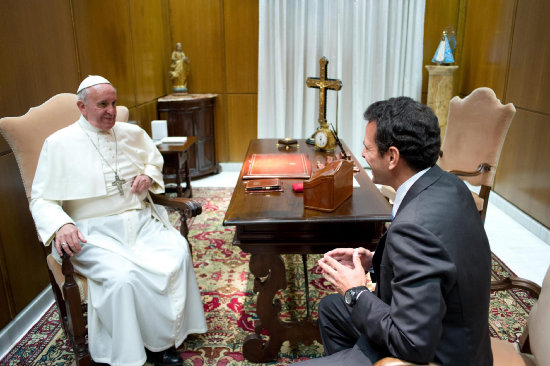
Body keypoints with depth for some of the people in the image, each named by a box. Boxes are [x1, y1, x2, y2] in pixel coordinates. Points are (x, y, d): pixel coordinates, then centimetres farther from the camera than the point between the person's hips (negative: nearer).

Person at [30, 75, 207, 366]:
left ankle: (160, 340, -7)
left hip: (141, 222, 4)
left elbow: (155, 161, 30)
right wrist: (61, 225, -21)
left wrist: (149, 174, 5)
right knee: (123, 276, -33)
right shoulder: (58, 144, 1)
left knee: (178, 254, -24)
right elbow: (41, 200, 0)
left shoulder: (132, 133, 12)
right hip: (95, 233, -3)